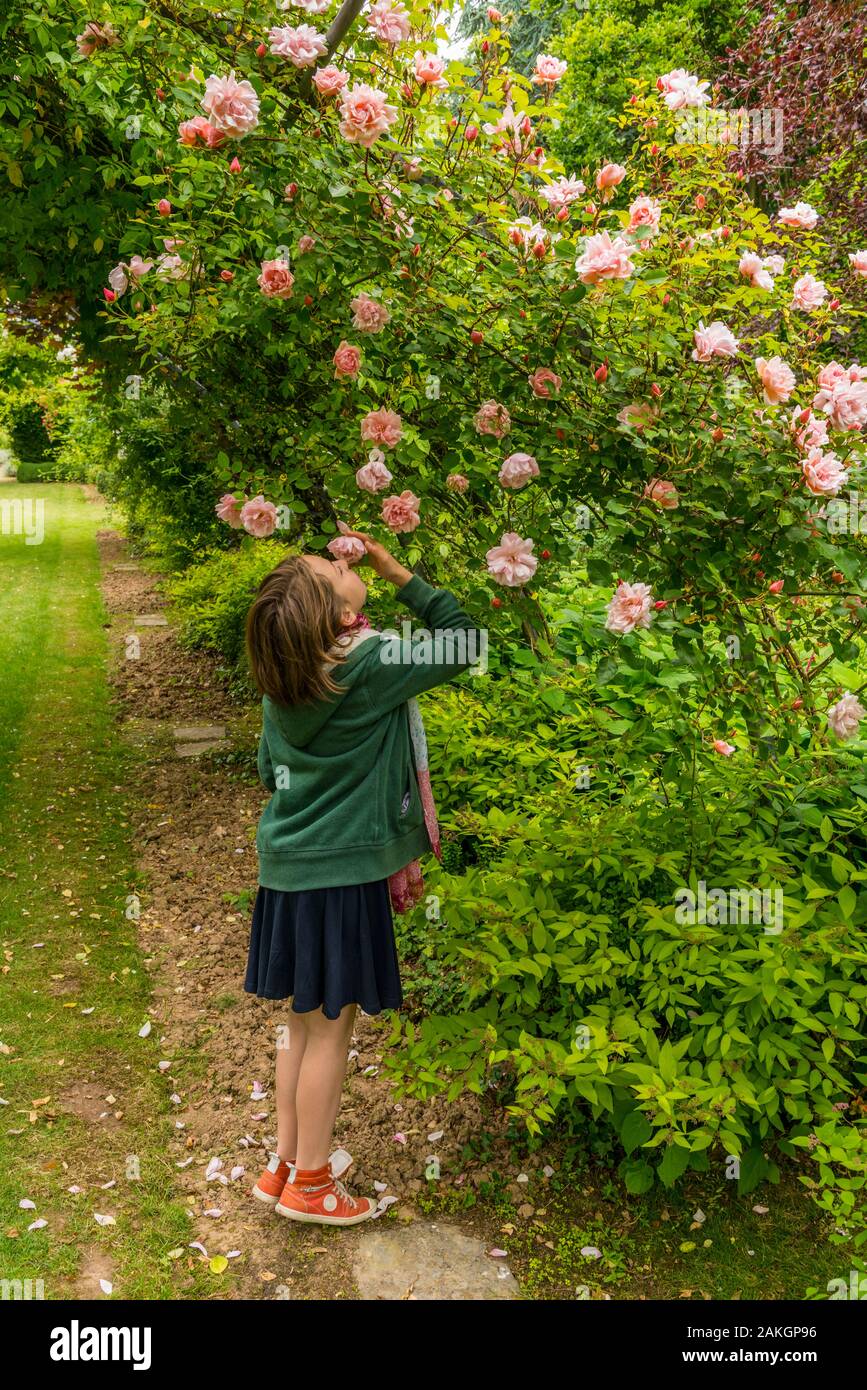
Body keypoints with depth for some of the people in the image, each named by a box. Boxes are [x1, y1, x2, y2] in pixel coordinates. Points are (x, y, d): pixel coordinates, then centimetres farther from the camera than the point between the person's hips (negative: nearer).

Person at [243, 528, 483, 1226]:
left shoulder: (282, 680, 3)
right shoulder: (372, 664, -18)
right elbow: (463, 641, -7)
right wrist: (396, 570, -6)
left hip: (288, 864, 7)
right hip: (341, 871, -7)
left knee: (302, 1021, 19)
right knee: (330, 1025, 6)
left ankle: (286, 1162, 32)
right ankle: (310, 1183, 21)